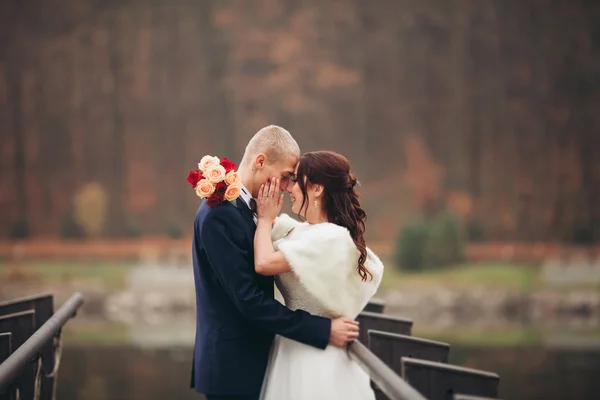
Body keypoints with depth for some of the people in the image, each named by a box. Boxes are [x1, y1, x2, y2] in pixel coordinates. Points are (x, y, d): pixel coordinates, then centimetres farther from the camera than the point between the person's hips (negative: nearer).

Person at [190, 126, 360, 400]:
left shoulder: (238, 208, 11)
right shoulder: (220, 214, -19)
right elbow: (248, 299, -23)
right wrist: (324, 331, -20)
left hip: (247, 359, 10)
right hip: (233, 366, -10)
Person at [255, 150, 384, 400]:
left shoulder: (332, 238, -20)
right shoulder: (306, 233, 9)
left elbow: (264, 263, -24)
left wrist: (266, 218, -8)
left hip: (314, 358, -9)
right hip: (299, 349, 9)